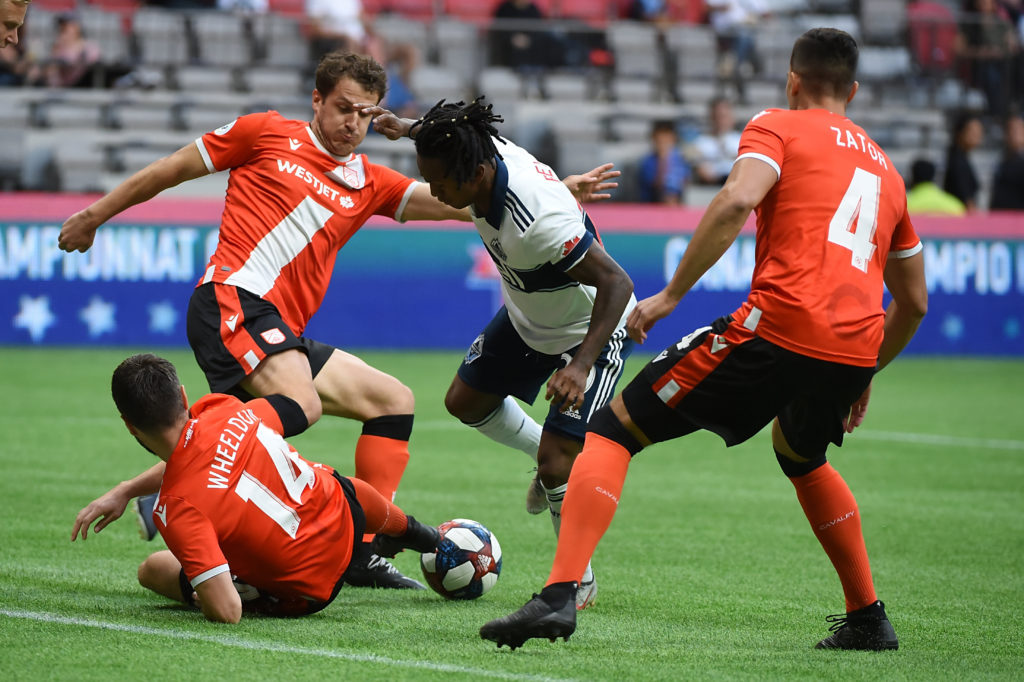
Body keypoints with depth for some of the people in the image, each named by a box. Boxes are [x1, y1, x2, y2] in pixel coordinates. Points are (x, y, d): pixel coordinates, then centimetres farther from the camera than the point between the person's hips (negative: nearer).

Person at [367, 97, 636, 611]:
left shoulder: (537, 221, -43)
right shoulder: (483, 151, -20)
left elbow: (616, 283, -40)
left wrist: (581, 365, -47)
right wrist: (410, 129, 15)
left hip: (593, 330, -9)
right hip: (528, 317, 9)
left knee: (557, 466, -14)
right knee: (465, 401, 21)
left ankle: (580, 581, 10)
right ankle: (550, 456, 45)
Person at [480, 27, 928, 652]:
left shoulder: (778, 127, 10)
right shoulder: (884, 167, 28)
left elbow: (737, 201, -12)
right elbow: (914, 301, 31)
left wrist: (671, 295, -9)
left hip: (777, 329, -6)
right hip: (854, 348, 6)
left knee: (614, 428, 3)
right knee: (800, 454, 38)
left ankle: (560, 595, -14)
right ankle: (867, 618, 35)